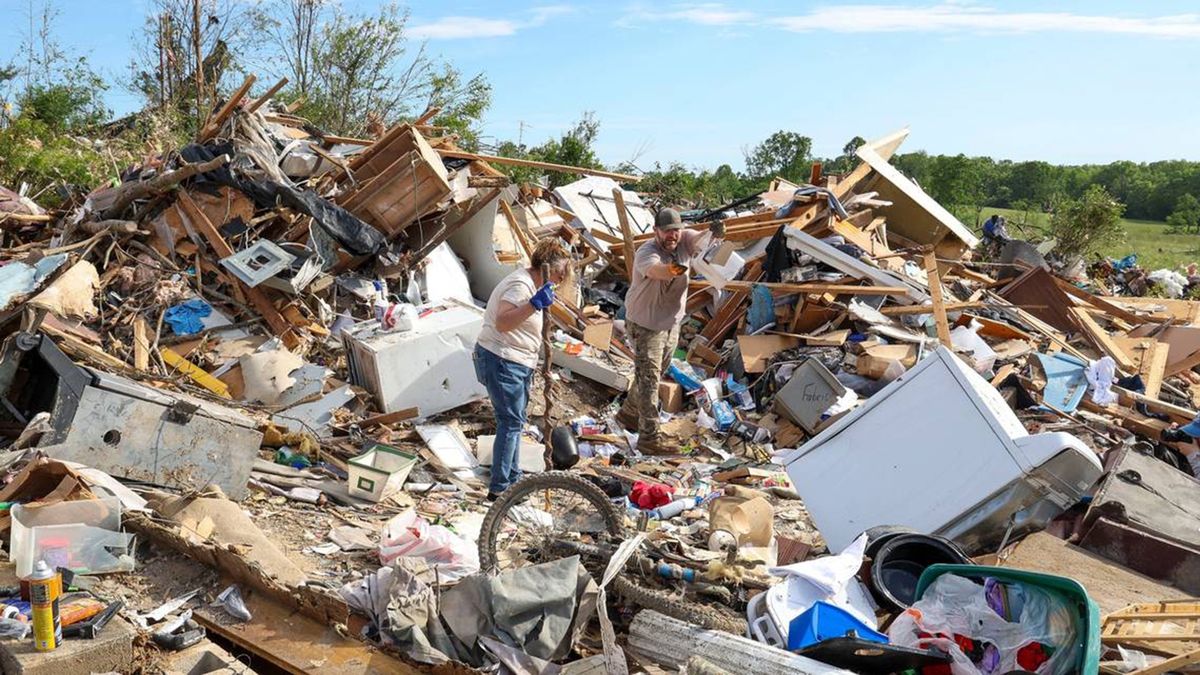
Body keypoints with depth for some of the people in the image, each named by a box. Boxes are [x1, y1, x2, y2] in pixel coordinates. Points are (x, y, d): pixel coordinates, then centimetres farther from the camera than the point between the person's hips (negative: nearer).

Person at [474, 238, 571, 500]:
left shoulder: (532, 284, 14)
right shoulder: (521, 285, -20)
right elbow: (502, 323, -35)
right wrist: (534, 304, -44)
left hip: (516, 363, 11)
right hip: (501, 362, -11)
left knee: (514, 421, 17)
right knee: (511, 423, -7)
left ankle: (512, 478, 28)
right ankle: (499, 488, -1)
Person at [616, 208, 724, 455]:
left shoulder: (684, 241, -9)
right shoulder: (646, 253, -28)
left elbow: (701, 238, -27)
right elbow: (654, 269, -51)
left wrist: (714, 231, -51)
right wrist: (672, 269, -73)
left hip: (672, 323, 7)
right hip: (645, 326, -7)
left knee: (654, 374, 22)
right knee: (649, 380, -6)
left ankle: (629, 413, 42)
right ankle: (650, 437, -1)